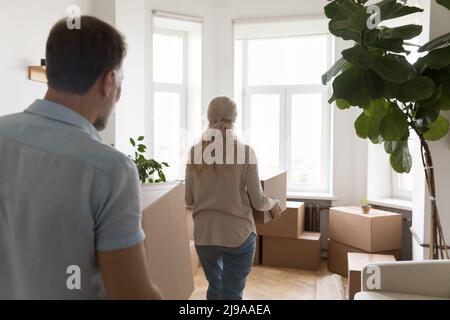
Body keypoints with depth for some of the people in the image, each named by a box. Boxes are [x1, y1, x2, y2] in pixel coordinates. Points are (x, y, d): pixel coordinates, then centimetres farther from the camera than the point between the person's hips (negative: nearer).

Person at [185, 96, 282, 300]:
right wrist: (274, 204, 15)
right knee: (232, 293, 10)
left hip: (204, 234, 3)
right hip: (239, 234, -3)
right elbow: (257, 201, -7)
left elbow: (189, 201, 3)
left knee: (214, 288, 24)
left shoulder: (195, 152, -4)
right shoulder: (246, 152, -10)